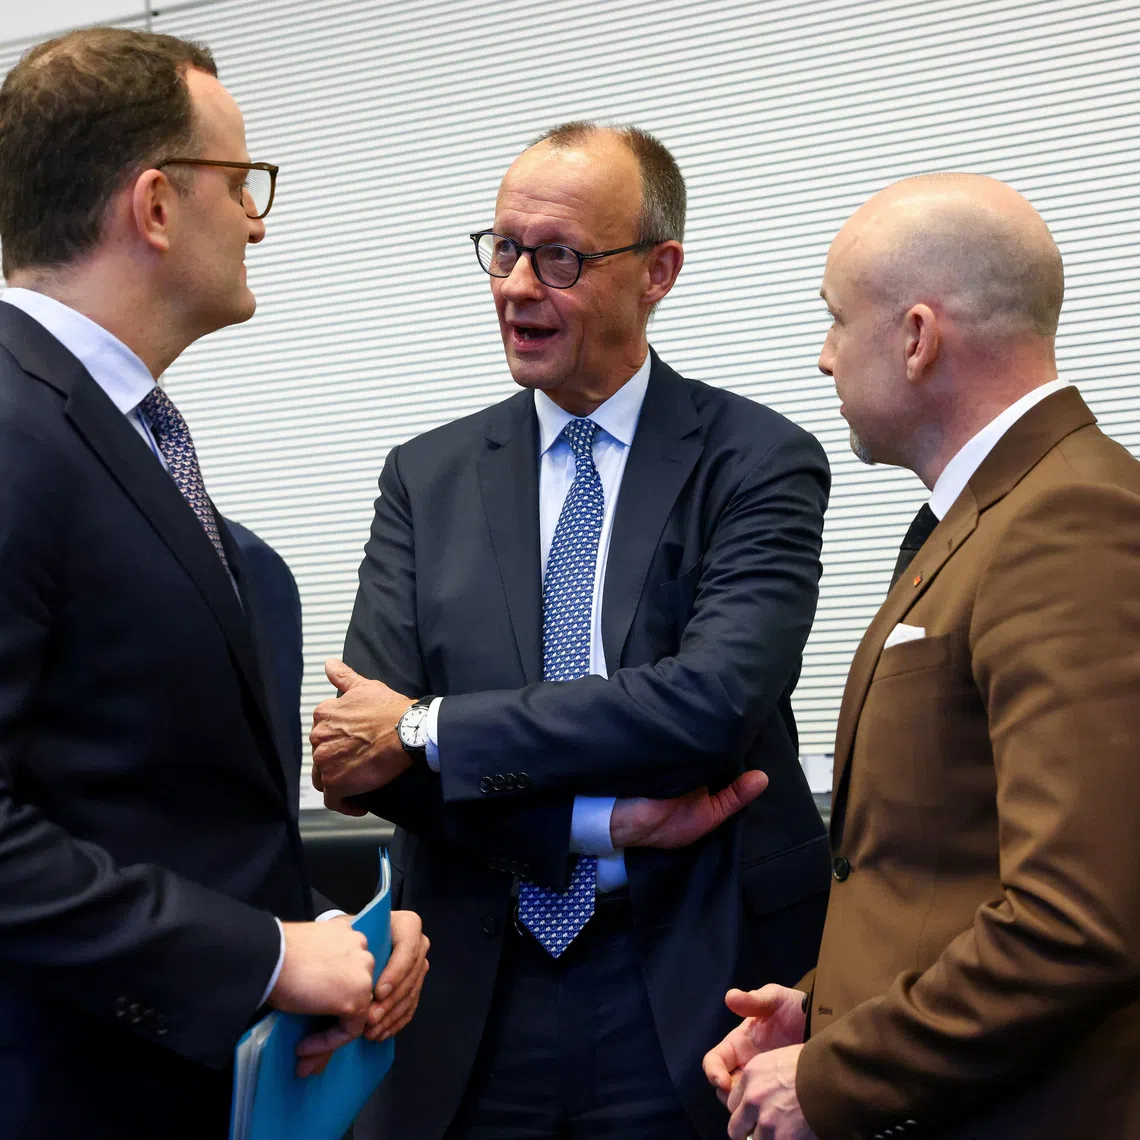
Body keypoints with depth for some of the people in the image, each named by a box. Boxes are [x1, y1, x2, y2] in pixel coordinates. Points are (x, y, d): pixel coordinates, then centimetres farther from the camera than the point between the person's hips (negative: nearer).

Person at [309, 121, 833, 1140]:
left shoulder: (760, 463, -4)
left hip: (694, 1001, -2)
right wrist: (607, 823, -16)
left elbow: (715, 702, -19)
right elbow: (356, 759, -5)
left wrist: (425, 733, -16)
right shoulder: (426, 476, 5)